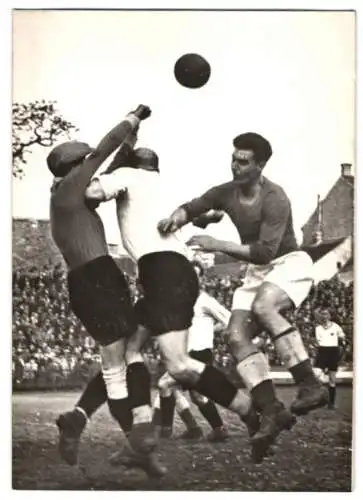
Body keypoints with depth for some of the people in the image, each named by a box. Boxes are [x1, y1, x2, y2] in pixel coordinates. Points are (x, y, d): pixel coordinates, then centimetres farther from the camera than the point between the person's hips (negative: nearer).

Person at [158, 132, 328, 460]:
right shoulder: (226, 193, -1)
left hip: (290, 264, -7)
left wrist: (218, 245, -29)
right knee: (238, 336, -14)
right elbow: (192, 207, 8)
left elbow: (265, 251, -28)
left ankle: (310, 385, -34)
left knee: (262, 306, -38)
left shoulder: (275, 199, -22)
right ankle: (272, 411, -16)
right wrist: (177, 217, -17)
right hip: (258, 272, 7)